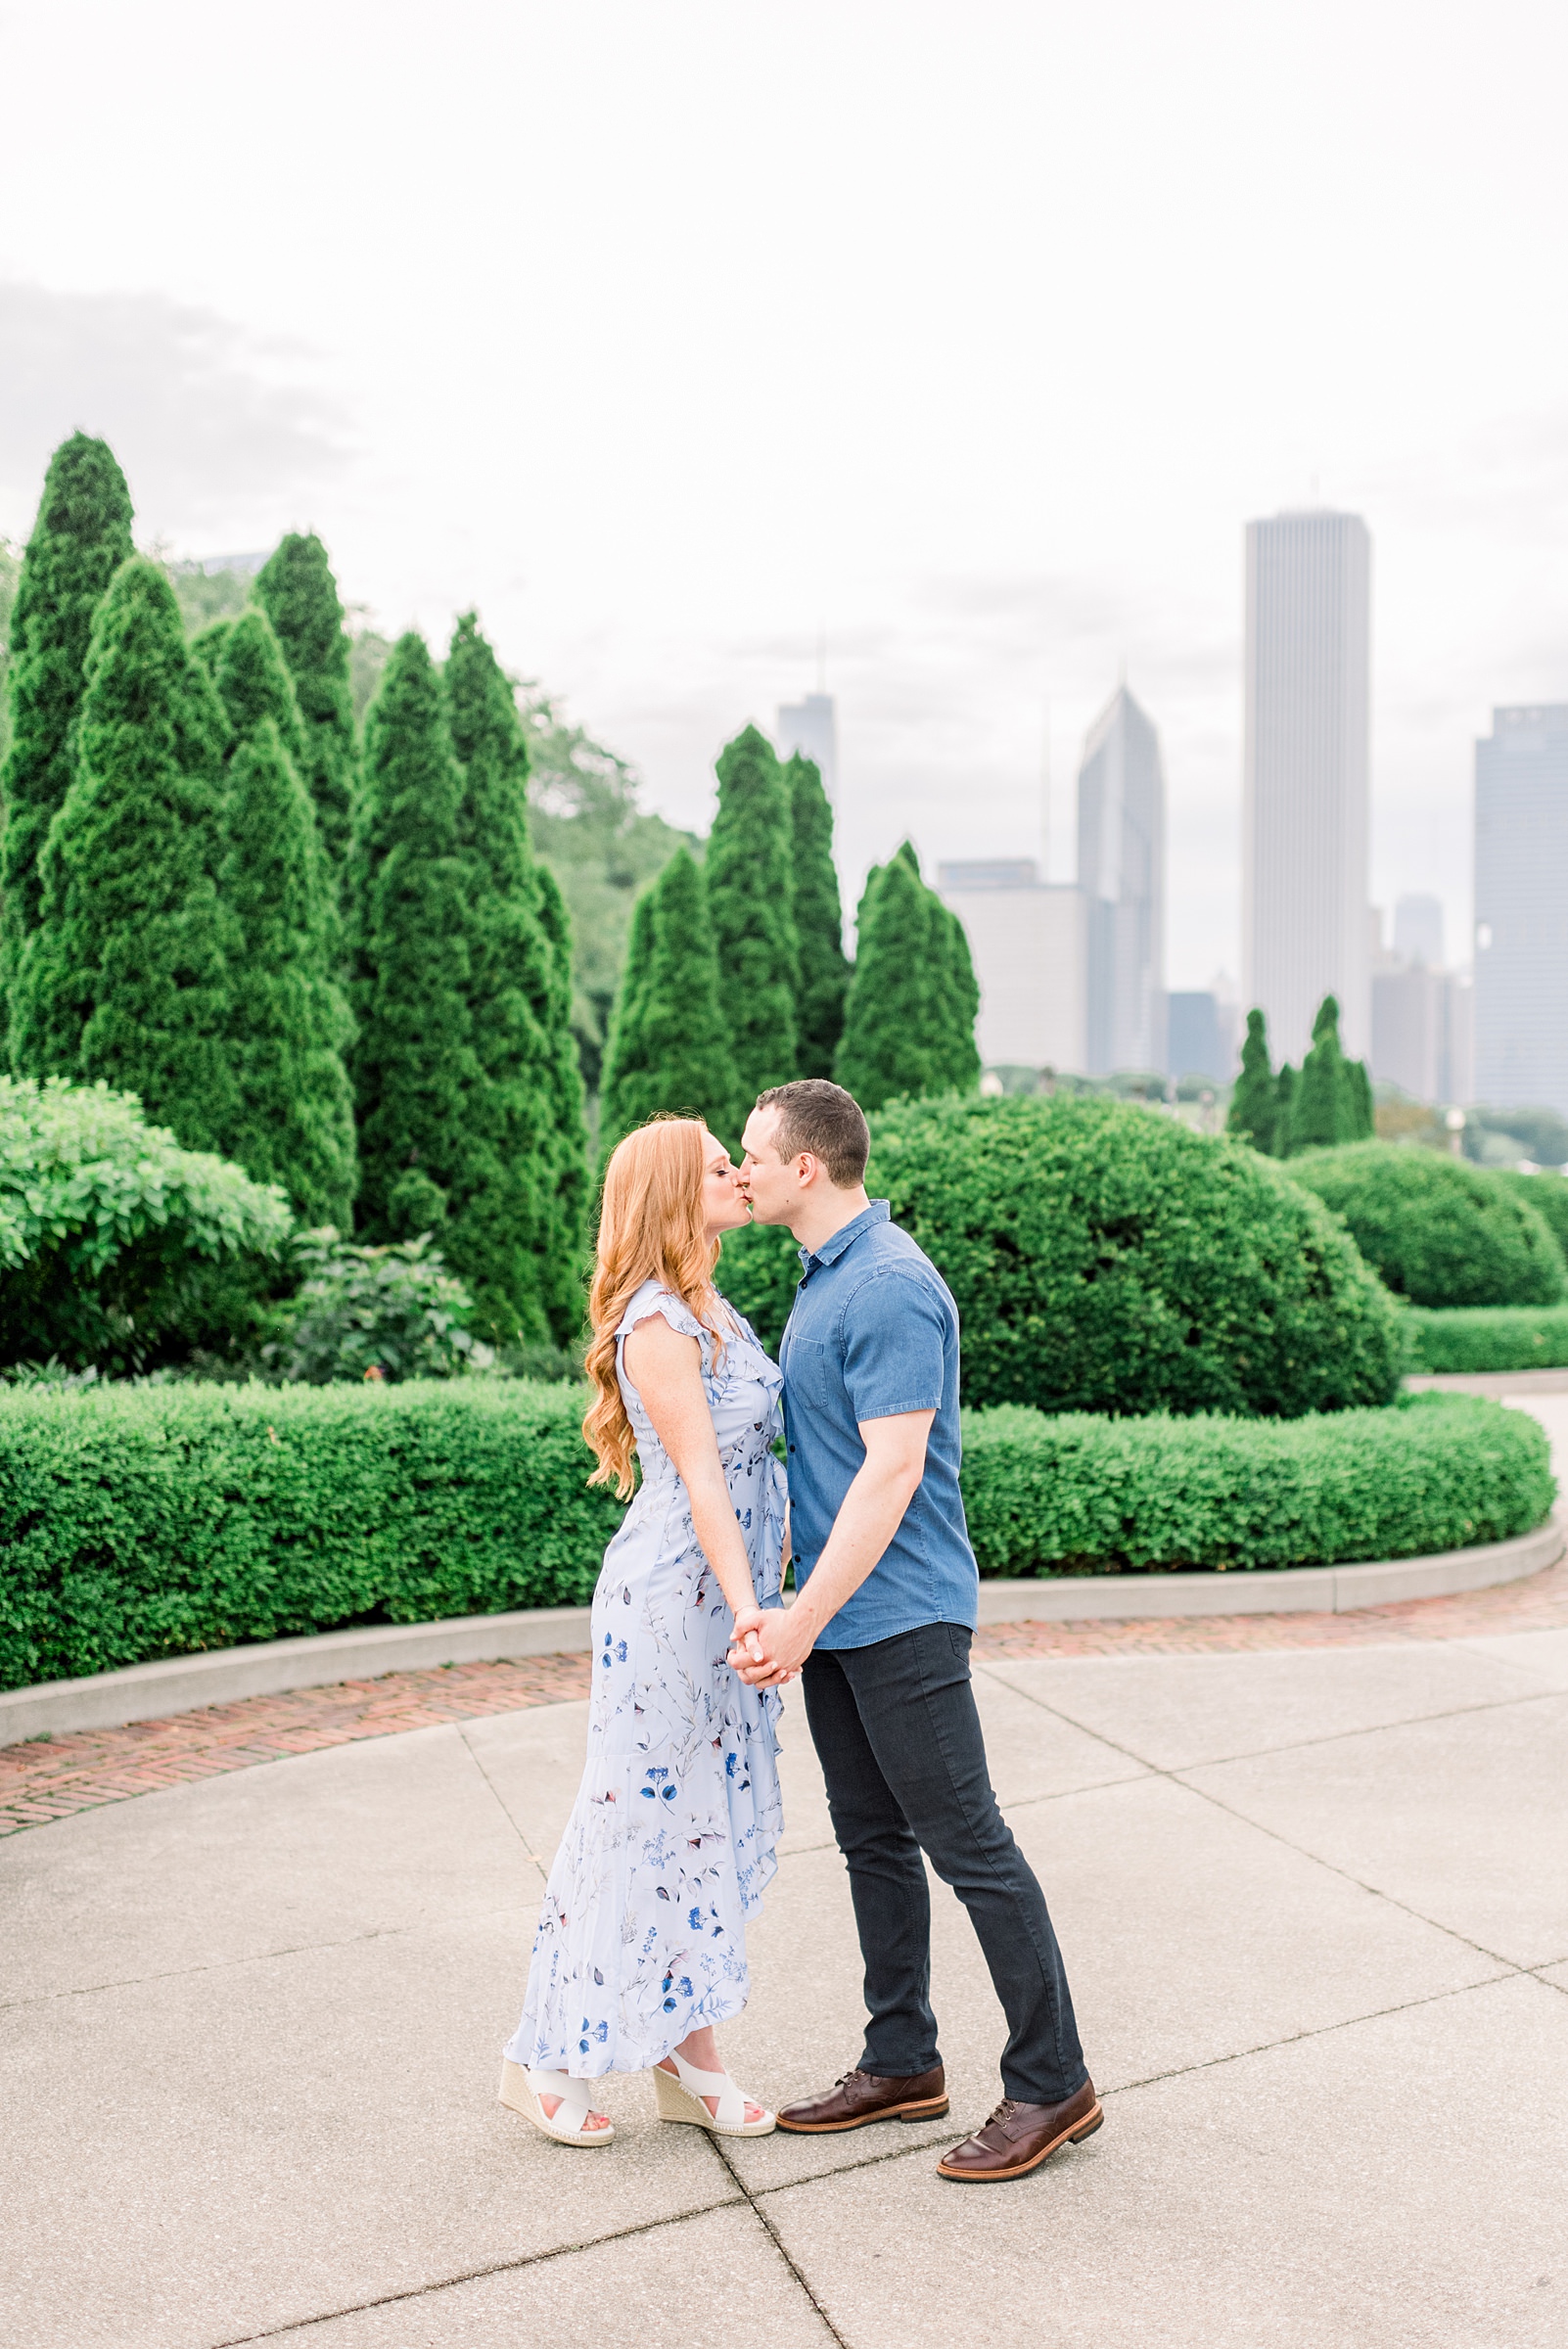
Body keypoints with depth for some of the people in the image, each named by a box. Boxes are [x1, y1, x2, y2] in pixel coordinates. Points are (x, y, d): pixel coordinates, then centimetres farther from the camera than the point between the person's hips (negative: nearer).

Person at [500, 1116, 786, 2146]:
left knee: (718, 1820, 12)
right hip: (672, 1594, -9)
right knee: (645, 1818, 1)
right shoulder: (655, 1324, -16)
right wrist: (745, 1612, -25)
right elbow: (700, 1479, -21)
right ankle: (550, 2058, 17)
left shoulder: (713, 1311, 13)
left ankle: (690, 2057, 22)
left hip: (732, 1594, 9)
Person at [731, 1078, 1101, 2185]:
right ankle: (902, 2063, 29)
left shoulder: (891, 1286, -19)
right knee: (873, 1841, 16)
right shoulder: (826, 1277, 13)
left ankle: (1053, 2083, 11)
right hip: (835, 1615, 10)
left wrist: (805, 1619, -24)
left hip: (900, 1616, -10)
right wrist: (799, 1607, 18)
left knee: (967, 1842, -1)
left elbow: (893, 1471, -24)